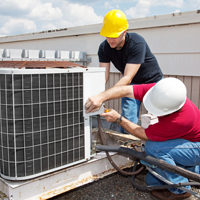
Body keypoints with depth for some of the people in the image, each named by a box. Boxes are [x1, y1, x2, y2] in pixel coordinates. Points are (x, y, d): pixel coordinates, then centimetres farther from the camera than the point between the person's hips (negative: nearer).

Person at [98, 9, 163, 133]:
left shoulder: (137, 43, -33)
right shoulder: (104, 48, -17)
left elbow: (127, 78, -40)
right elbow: (103, 76, -21)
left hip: (152, 82, -3)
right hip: (131, 84, 4)